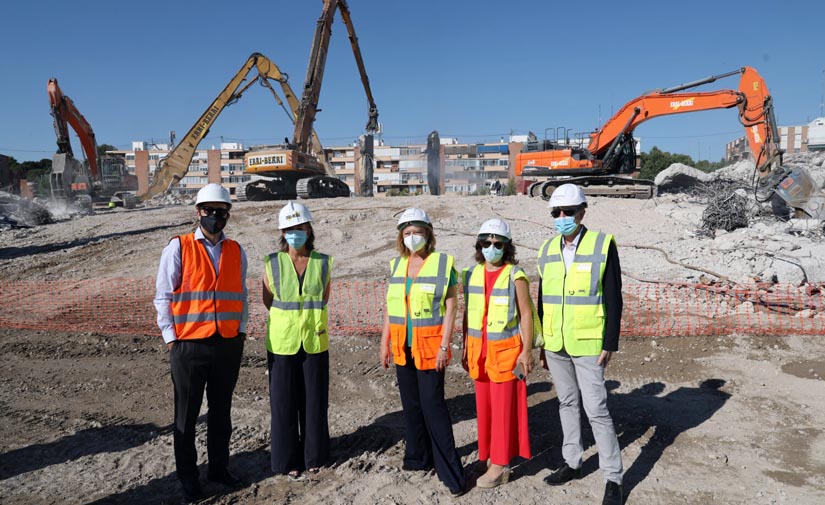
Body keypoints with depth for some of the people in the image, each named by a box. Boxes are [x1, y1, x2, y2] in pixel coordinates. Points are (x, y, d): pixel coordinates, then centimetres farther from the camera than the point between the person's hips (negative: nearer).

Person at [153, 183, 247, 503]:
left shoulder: (237, 251, 8)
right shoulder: (178, 248, -3)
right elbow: (163, 297, -2)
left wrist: (241, 330, 7)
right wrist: (171, 337, -7)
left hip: (229, 345, 3)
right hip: (189, 345, -3)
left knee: (221, 411, 15)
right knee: (187, 414, 10)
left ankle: (219, 467, 31)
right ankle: (188, 476, 26)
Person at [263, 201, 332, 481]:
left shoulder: (322, 262, -3)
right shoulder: (272, 262, -6)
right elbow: (268, 300, 6)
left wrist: (307, 319, 7)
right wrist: (289, 321, 7)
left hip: (315, 342, 1)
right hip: (282, 343, -1)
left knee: (314, 402, 10)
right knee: (284, 403, 8)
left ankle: (314, 455, 29)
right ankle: (288, 459, 25)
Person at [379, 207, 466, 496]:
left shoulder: (443, 263, -7)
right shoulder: (396, 265, 8)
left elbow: (450, 307, -9)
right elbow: (390, 307, 12)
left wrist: (444, 346, -14)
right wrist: (384, 342, 10)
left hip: (429, 346, -5)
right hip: (402, 347, 5)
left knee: (433, 405, -5)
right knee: (411, 404, 14)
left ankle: (450, 472, 4)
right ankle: (418, 457, 30)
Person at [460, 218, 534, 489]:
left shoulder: (515, 276, -9)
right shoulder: (472, 274, 6)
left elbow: (526, 314, -8)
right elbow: (467, 313, 12)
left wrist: (526, 351, -12)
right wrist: (466, 348, 12)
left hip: (505, 350, -5)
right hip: (479, 350, 5)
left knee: (503, 406, 1)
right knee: (484, 405, 12)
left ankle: (500, 465, 10)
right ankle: (489, 455, 27)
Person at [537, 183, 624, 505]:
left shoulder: (603, 245, -8)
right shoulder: (547, 249, 6)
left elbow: (613, 300, -8)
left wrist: (610, 344, -10)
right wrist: (542, 344, 12)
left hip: (587, 345, -5)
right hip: (555, 345, 5)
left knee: (596, 410, -1)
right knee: (567, 403, 16)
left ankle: (613, 477, 14)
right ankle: (572, 463, 31)